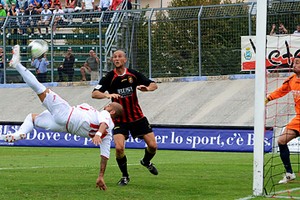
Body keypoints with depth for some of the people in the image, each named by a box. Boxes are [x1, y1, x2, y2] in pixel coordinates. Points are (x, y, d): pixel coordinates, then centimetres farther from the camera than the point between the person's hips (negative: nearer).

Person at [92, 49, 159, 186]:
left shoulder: (133, 74, -2)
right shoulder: (109, 77, -9)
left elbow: (154, 85, 2)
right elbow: (94, 94, -19)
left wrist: (147, 88, -21)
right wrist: (107, 95, -39)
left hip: (137, 117, 2)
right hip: (119, 119, -2)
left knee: (152, 145, -2)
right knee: (119, 147, -20)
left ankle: (146, 162, 34)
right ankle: (125, 176, 3)